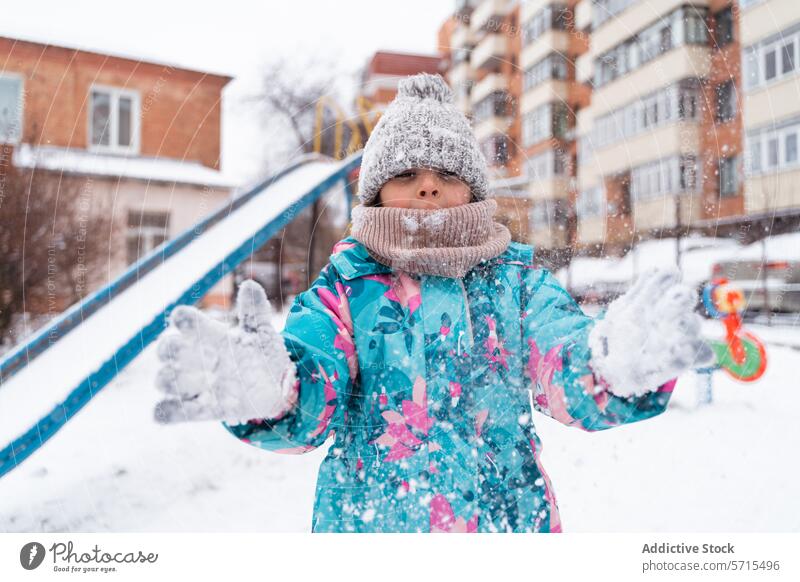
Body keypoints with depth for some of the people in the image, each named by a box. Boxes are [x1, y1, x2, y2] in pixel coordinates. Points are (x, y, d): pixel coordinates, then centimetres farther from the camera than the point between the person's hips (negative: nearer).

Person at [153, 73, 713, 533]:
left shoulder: (519, 279, 2)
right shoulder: (346, 287, -2)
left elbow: (567, 375, -11)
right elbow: (308, 405, -14)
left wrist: (619, 361, -34)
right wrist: (265, 387, -37)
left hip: (511, 517, 2)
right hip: (367, 520, -1)